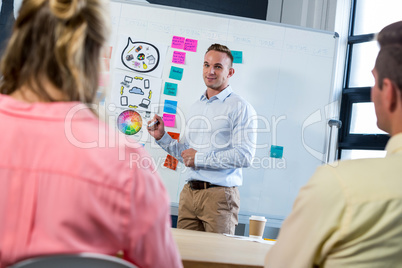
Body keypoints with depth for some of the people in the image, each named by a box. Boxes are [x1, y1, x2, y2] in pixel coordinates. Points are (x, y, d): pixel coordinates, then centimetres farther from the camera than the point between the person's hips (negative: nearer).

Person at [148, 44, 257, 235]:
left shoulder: (240, 108, -4)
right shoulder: (196, 107, 19)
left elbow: (244, 156, -16)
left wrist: (200, 159, -12)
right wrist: (162, 137, 9)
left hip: (219, 195, -6)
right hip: (189, 192, 6)